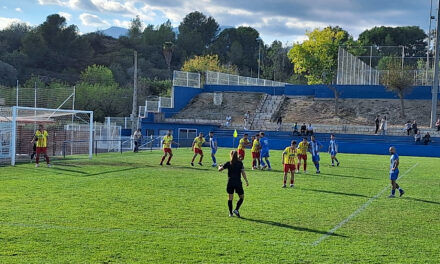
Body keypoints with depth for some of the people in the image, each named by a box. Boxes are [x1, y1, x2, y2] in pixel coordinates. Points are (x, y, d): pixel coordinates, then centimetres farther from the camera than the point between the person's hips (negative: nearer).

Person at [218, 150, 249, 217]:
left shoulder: (228, 163, 2)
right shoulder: (240, 163, -1)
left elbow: (220, 169, 5)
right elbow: (243, 173, -6)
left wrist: (220, 166, 28)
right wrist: (246, 181, -1)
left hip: (230, 183, 2)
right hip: (238, 183, -2)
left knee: (230, 198, 10)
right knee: (241, 197, 11)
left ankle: (230, 213, 10)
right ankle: (236, 209, -4)